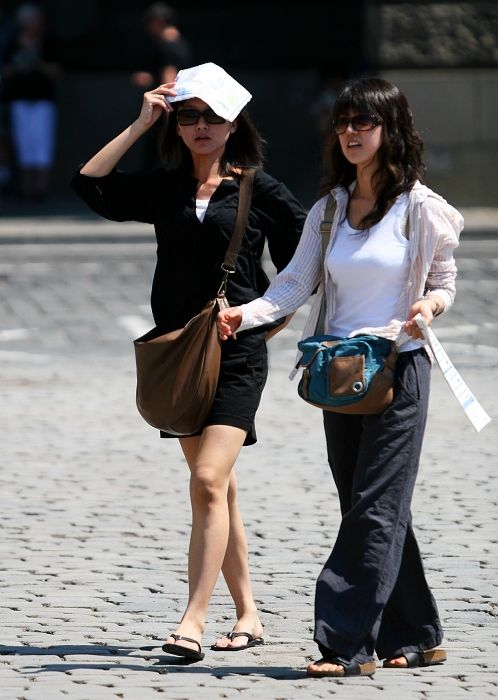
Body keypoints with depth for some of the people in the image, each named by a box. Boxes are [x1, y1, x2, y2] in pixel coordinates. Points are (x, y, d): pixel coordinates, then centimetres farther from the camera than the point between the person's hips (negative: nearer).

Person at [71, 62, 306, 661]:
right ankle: (247, 615, 18)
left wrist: (269, 320, -1)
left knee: (208, 482, -16)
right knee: (217, 489, 10)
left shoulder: (260, 190, 1)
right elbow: (89, 184, -1)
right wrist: (141, 124, 0)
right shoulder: (163, 189, 10)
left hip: (237, 353, -5)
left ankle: (192, 622, -21)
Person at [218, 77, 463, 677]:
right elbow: (295, 283, 2)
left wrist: (429, 305, -20)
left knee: (373, 510, -9)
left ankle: (347, 644, -12)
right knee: (373, 511, 8)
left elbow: (444, 284, 3)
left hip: (399, 369, -6)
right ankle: (414, 638, 17)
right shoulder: (329, 210, 10)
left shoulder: (419, 208, -4)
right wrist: (246, 314, -16)